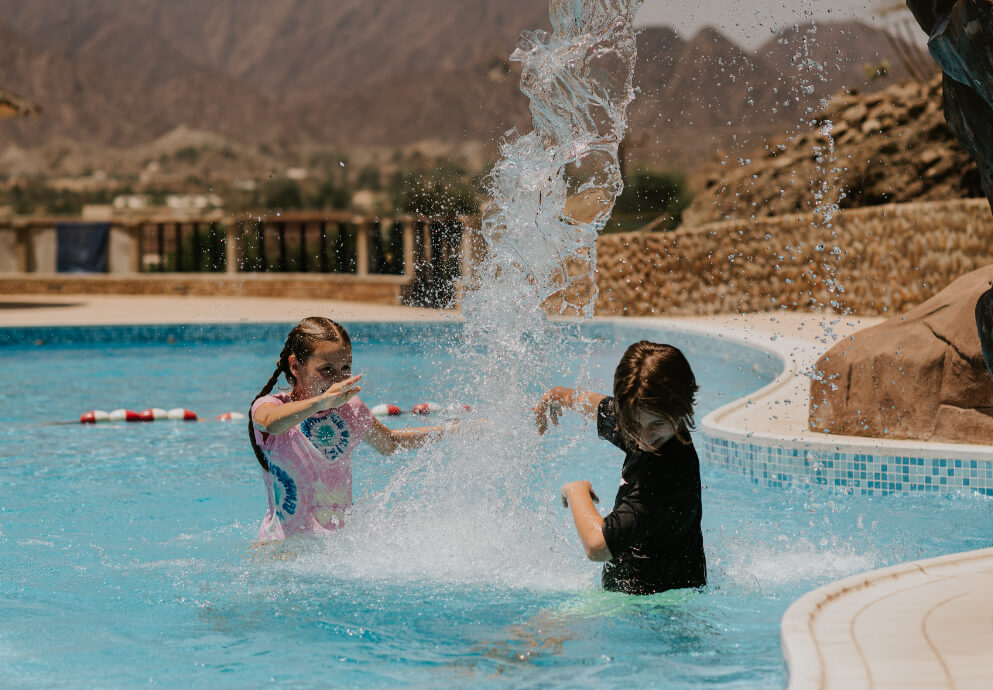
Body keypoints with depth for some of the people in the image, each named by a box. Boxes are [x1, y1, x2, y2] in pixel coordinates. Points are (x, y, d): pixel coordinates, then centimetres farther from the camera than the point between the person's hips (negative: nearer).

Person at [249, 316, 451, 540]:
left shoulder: (351, 410, 6)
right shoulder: (270, 405, -9)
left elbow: (390, 443, 27)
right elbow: (271, 423, -37)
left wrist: (448, 430, 20)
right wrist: (322, 400, -51)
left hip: (341, 536, 5)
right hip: (287, 542, -5)